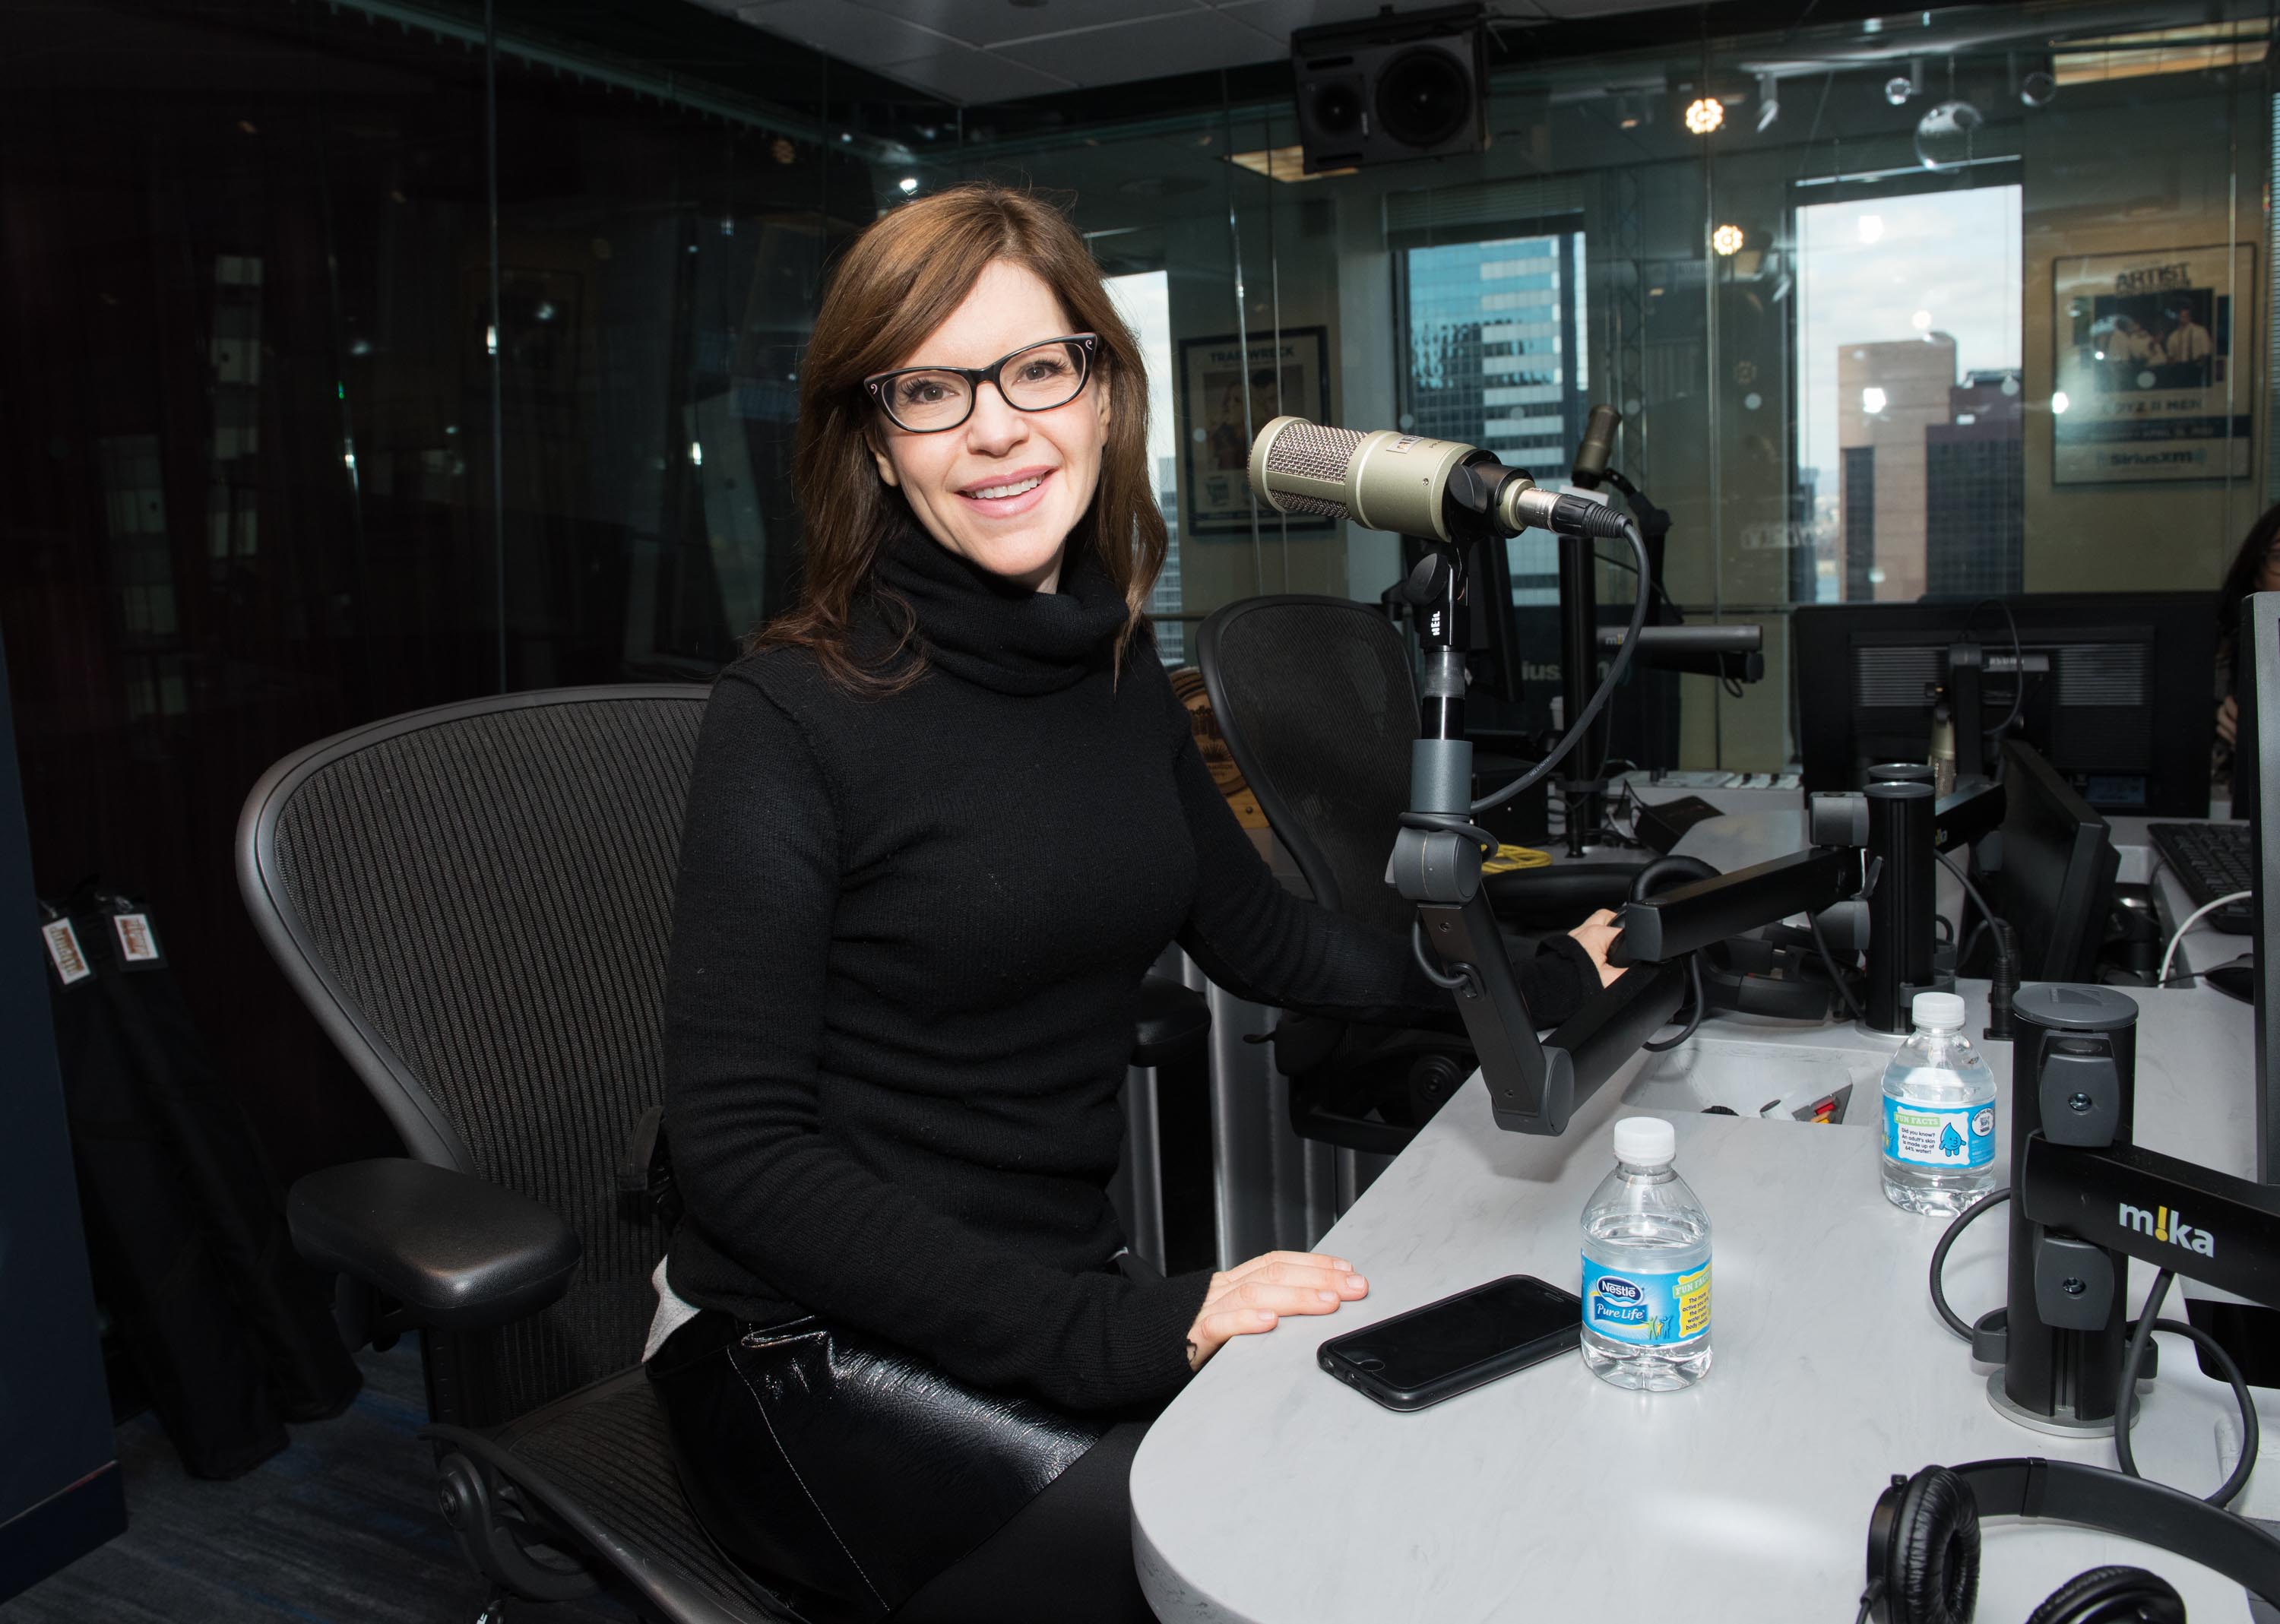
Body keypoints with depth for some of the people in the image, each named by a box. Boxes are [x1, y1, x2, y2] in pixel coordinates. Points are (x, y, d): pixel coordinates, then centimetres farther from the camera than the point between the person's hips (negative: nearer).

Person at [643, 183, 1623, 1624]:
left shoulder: (1116, 670, 6)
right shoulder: (795, 715, -14)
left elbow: (1264, 939, 18)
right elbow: (741, 1149, -19)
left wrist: (1540, 983, 19)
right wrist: (1113, 1333, -25)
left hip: (1061, 1295, 6)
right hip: (818, 1362, -5)